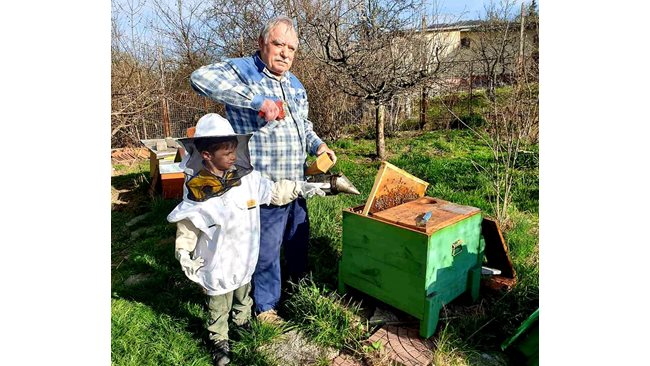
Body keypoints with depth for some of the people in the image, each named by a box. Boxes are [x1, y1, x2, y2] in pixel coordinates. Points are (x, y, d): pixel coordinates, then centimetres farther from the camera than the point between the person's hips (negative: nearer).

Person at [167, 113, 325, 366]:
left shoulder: (247, 177, -11)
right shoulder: (195, 189, -17)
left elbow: (275, 192, 0)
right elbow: (187, 225, -8)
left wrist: (300, 188, -4)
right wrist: (184, 253, -9)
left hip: (245, 257, 3)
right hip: (217, 262, -3)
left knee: (243, 294, 26)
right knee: (219, 303, 15)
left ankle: (243, 322, 52)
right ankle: (220, 340, 37)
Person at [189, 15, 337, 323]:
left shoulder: (295, 84, 13)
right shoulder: (242, 71, -12)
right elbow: (201, 78, -32)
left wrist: (317, 145, 3)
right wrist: (258, 101, -35)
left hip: (296, 184, 8)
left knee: (299, 238, 23)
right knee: (267, 249, 6)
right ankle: (266, 307, 29)